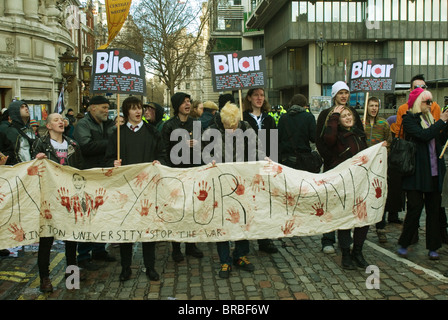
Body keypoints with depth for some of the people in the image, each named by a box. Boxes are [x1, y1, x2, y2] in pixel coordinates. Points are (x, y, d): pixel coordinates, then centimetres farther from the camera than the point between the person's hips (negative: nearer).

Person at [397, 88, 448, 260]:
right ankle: (404, 244, 12)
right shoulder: (409, 119, -5)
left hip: (434, 172, 6)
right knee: (415, 207, -4)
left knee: (434, 209, 7)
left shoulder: (430, 118, 16)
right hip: (417, 173, -6)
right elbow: (423, 135, -20)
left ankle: (433, 248, 16)